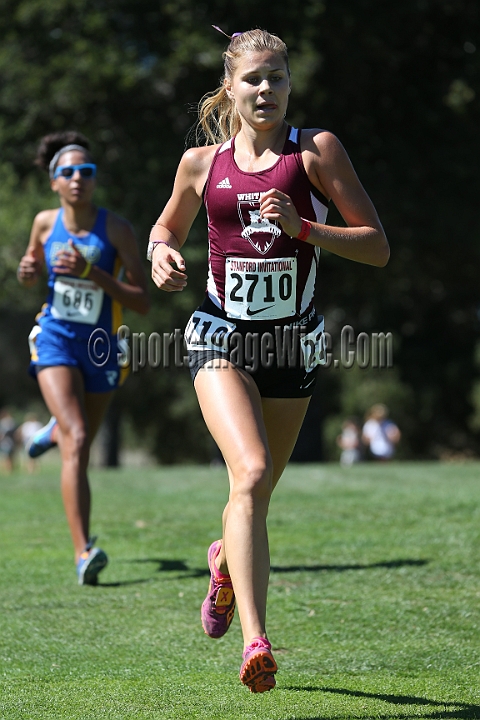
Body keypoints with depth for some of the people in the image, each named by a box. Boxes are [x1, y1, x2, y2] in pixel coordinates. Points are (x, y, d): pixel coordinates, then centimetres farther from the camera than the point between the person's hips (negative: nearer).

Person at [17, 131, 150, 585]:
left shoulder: (116, 229, -12)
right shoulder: (45, 223, -3)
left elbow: (142, 303, -15)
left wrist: (91, 273, -26)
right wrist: (27, 271, -7)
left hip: (100, 346, 1)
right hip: (55, 341, -1)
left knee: (78, 441, 17)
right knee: (77, 440, -20)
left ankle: (57, 429, 58)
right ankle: (83, 553, -25)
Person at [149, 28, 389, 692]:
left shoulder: (316, 150, -2)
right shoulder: (202, 162, 5)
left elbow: (377, 246, -4)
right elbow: (168, 224, 24)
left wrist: (302, 227, -18)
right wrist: (161, 252, 1)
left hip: (292, 341, 1)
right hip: (222, 337, -1)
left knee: (256, 490, 14)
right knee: (251, 474, -24)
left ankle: (226, 560, 51)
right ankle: (256, 643, -30)